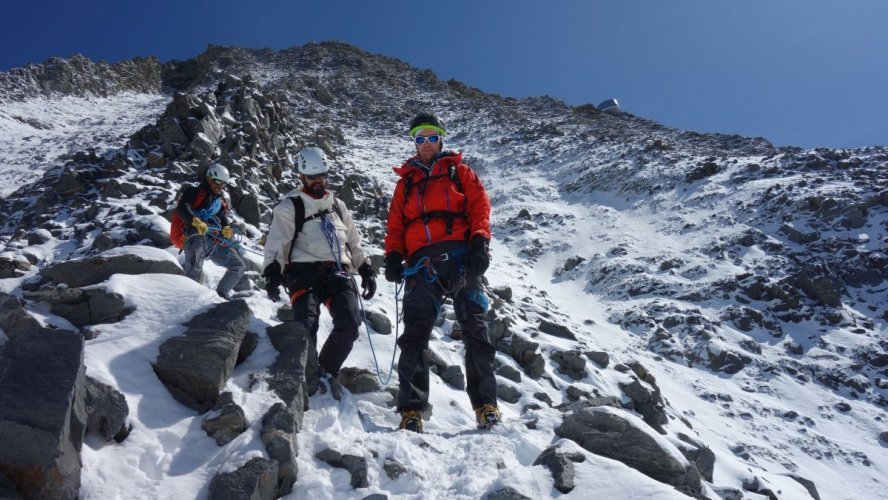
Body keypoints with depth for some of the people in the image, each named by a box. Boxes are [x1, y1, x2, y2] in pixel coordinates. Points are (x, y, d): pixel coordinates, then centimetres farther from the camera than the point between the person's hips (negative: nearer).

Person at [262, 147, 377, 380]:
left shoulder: (337, 205, 25)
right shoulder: (290, 207, 9)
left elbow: (354, 242, 29)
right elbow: (276, 243, -1)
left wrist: (366, 270, 21)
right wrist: (273, 272, -16)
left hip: (338, 272, 4)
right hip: (305, 272, -3)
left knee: (350, 325, -17)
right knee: (306, 325, -26)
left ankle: (326, 372, 2)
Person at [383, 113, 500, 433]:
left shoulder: (459, 172, 21)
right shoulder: (406, 181, 27)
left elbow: (480, 205, 8)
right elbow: (396, 224, 21)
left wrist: (479, 241, -9)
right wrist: (393, 256, 2)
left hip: (460, 257, -2)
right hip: (422, 263, 2)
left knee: (475, 329, -8)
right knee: (415, 334, -7)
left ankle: (486, 406, -4)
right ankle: (411, 411, -6)